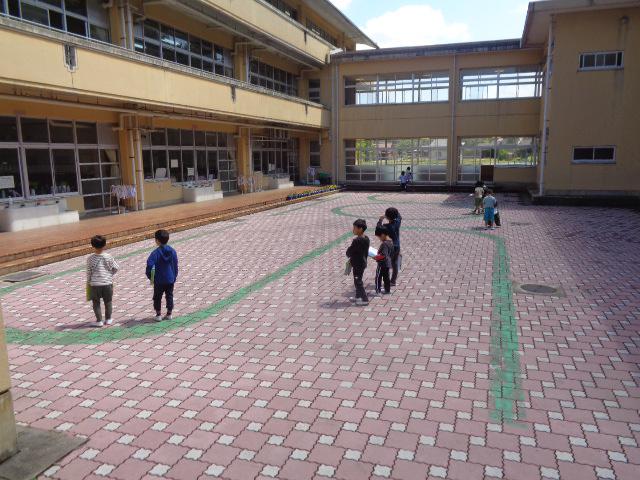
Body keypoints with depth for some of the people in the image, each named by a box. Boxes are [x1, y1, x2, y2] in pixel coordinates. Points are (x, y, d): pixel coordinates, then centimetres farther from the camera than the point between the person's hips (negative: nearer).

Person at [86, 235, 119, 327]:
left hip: (94, 284, 0)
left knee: (96, 303, 12)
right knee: (108, 302, 16)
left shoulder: (90, 258, -9)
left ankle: (99, 320, 13)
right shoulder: (108, 257, -9)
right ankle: (108, 319, 25)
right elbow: (116, 268, -2)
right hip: (107, 284, 1)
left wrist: (88, 283, 9)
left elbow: (88, 272, -4)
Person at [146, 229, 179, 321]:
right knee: (169, 296, 15)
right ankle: (169, 314, 21)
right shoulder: (173, 251, -3)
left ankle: (158, 315, 15)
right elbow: (175, 265, 3)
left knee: (157, 297, 12)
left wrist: (149, 275, -8)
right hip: (170, 279, 4)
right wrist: (174, 277, 14)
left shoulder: (156, 252, -16)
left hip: (159, 280, -4)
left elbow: (149, 264, -24)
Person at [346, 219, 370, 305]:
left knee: (358, 282, 1)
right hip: (363, 262, 9)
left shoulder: (357, 241, -25)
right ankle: (358, 296, 34)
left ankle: (365, 299, 7)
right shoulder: (366, 239, 3)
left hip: (358, 265, -9)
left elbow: (349, 251, -18)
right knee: (358, 280, 21)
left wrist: (349, 256, 5)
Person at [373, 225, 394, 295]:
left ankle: (378, 290, 3)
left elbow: (383, 255, -29)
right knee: (386, 276, 18)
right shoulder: (390, 241, 6)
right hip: (388, 263, 10)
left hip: (382, 263, -10)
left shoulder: (384, 244, -24)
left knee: (378, 276, 0)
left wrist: (376, 257, -19)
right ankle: (387, 290, 26)